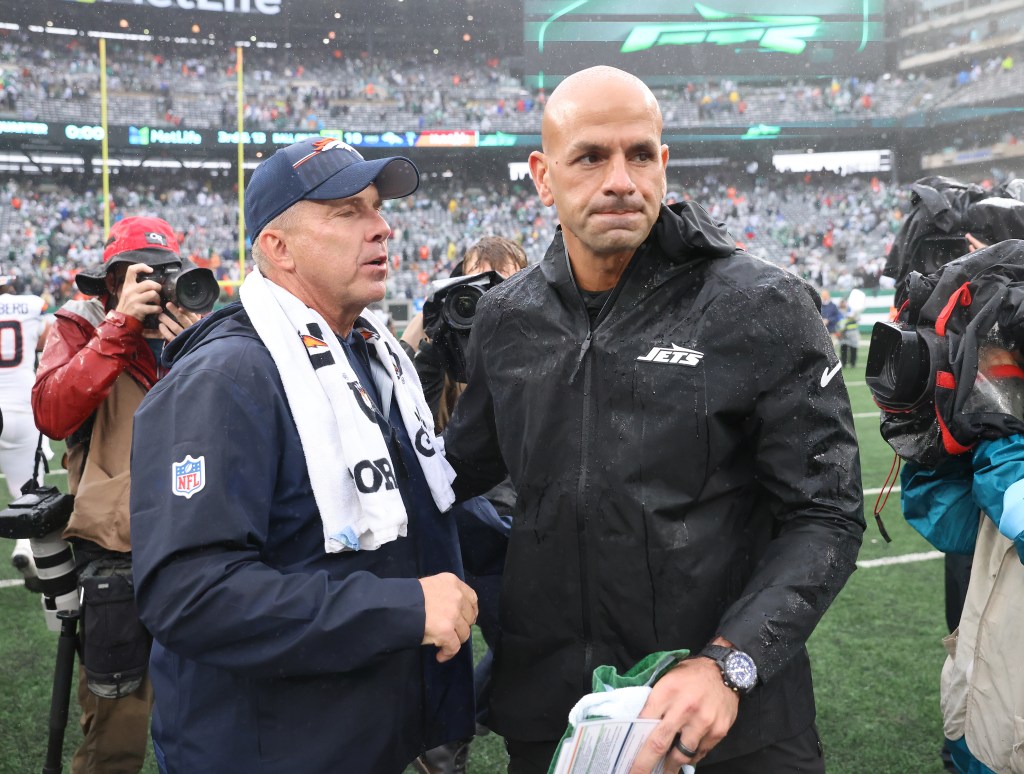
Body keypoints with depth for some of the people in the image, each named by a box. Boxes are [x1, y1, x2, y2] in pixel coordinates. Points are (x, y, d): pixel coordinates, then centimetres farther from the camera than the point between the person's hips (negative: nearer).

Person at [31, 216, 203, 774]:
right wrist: (122, 326, -21)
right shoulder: (79, 327, 0)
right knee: (116, 728, 2)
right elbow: (51, 415, -20)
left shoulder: (193, 328, 10)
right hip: (114, 554, -4)